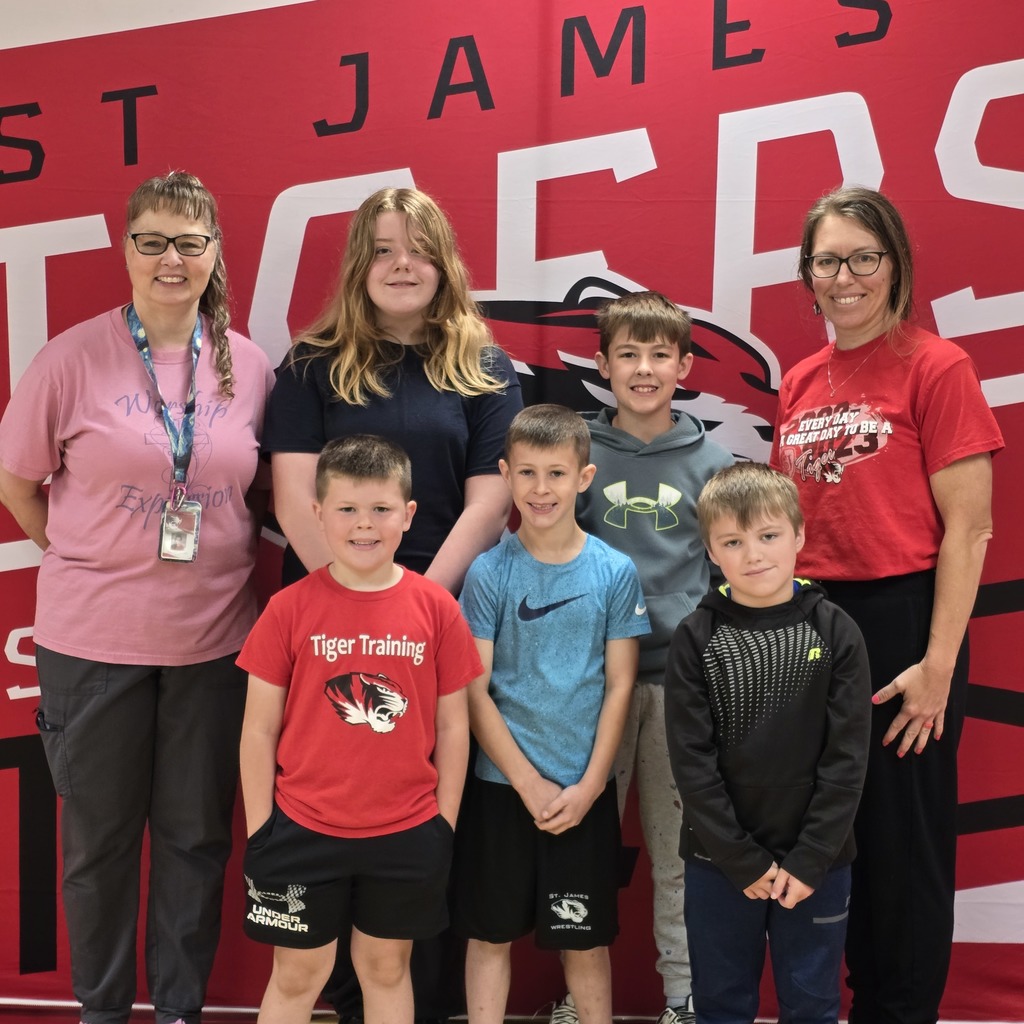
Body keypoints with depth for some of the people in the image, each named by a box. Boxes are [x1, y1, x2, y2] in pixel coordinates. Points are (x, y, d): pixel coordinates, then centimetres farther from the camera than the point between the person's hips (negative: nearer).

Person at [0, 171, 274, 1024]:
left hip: (213, 637, 2)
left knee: (197, 833, 13)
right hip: (92, 636, -2)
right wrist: (94, 565, 2)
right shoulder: (73, 357, -7)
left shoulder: (249, 365, 0)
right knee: (100, 834, 13)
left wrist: (232, 560, 2)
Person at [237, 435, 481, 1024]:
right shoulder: (291, 609, -8)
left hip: (406, 833, 1)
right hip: (302, 831, -1)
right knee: (297, 975, 13)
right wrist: (259, 830, -2)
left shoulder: (437, 608, -5)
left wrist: (446, 823, 2)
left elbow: (453, 727, 1)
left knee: (387, 967, 18)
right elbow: (260, 729, -3)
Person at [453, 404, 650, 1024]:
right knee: (491, 934, 10)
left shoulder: (615, 572, -3)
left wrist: (589, 786, -7)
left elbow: (619, 686, -2)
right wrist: (529, 783, -10)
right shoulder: (490, 573, -5)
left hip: (586, 791, 0)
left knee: (586, 939, 11)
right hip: (503, 785, 0)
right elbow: (475, 690, -6)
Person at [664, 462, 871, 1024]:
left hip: (816, 862, 0)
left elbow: (847, 757, -6)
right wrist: (744, 861, -10)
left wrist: (809, 862, -10)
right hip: (719, 862, 0)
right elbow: (691, 761, -7)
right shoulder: (696, 638, -6)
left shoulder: (835, 632, -5)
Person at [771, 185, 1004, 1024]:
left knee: (905, 844, 5)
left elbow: (966, 529, -11)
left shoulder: (937, 367, -7)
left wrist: (938, 665, -15)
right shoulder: (800, 382, 10)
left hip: (901, 620, -6)